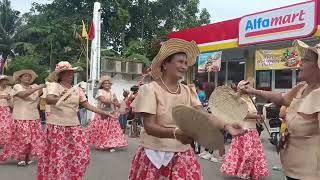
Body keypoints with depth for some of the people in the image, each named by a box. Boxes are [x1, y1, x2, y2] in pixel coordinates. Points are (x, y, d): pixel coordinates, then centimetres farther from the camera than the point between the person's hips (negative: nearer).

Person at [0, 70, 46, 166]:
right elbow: (23, 95, -22)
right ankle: (21, 158, 9)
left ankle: (28, 158, 16)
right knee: (21, 138, -3)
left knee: (34, 138, 5)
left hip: (34, 118, 5)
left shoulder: (34, 86, 12)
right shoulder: (17, 86, -3)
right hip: (21, 118, -4)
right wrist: (37, 88, -26)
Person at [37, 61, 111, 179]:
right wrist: (60, 99, -48)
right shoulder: (54, 85, -8)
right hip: (57, 126, -5)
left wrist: (101, 112, -4)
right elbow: (48, 99, -27)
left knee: (81, 153, 3)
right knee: (57, 156, 1)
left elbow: (86, 104, 6)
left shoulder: (77, 89, 9)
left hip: (73, 126, 5)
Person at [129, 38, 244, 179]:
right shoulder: (150, 89, -11)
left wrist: (226, 126, -25)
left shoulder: (188, 91, 4)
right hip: (155, 154, -3)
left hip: (182, 155, 4)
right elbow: (149, 126, -18)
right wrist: (175, 133, -34)